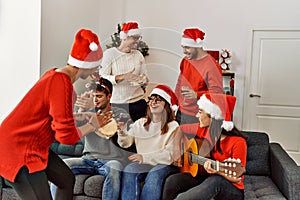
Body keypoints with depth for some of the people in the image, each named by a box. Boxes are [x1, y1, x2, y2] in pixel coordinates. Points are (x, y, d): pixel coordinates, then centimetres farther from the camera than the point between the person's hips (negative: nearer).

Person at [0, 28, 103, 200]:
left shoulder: (56, 74, 0)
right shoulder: (62, 83, -27)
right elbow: (67, 135, -20)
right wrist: (92, 126, -4)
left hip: (35, 146, 10)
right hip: (17, 148, -10)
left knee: (67, 180, 19)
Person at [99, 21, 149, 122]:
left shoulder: (138, 55, 11)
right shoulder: (109, 53, -1)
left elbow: (145, 78, 13)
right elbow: (102, 78, -8)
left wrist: (144, 80, -10)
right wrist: (122, 77, -20)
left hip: (138, 102, 4)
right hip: (116, 103, -3)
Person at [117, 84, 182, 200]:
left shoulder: (173, 127, 1)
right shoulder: (140, 123, 15)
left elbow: (170, 154, -10)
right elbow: (126, 143, 3)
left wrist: (144, 157, -19)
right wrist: (122, 131, -19)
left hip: (165, 165, -3)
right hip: (144, 164, 3)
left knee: (154, 175, -34)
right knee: (128, 170, -27)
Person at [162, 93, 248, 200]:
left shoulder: (238, 142, -18)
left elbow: (236, 179, -15)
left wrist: (217, 171, -33)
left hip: (231, 189, -5)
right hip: (207, 179, 5)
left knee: (215, 180, -39)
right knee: (172, 180, -17)